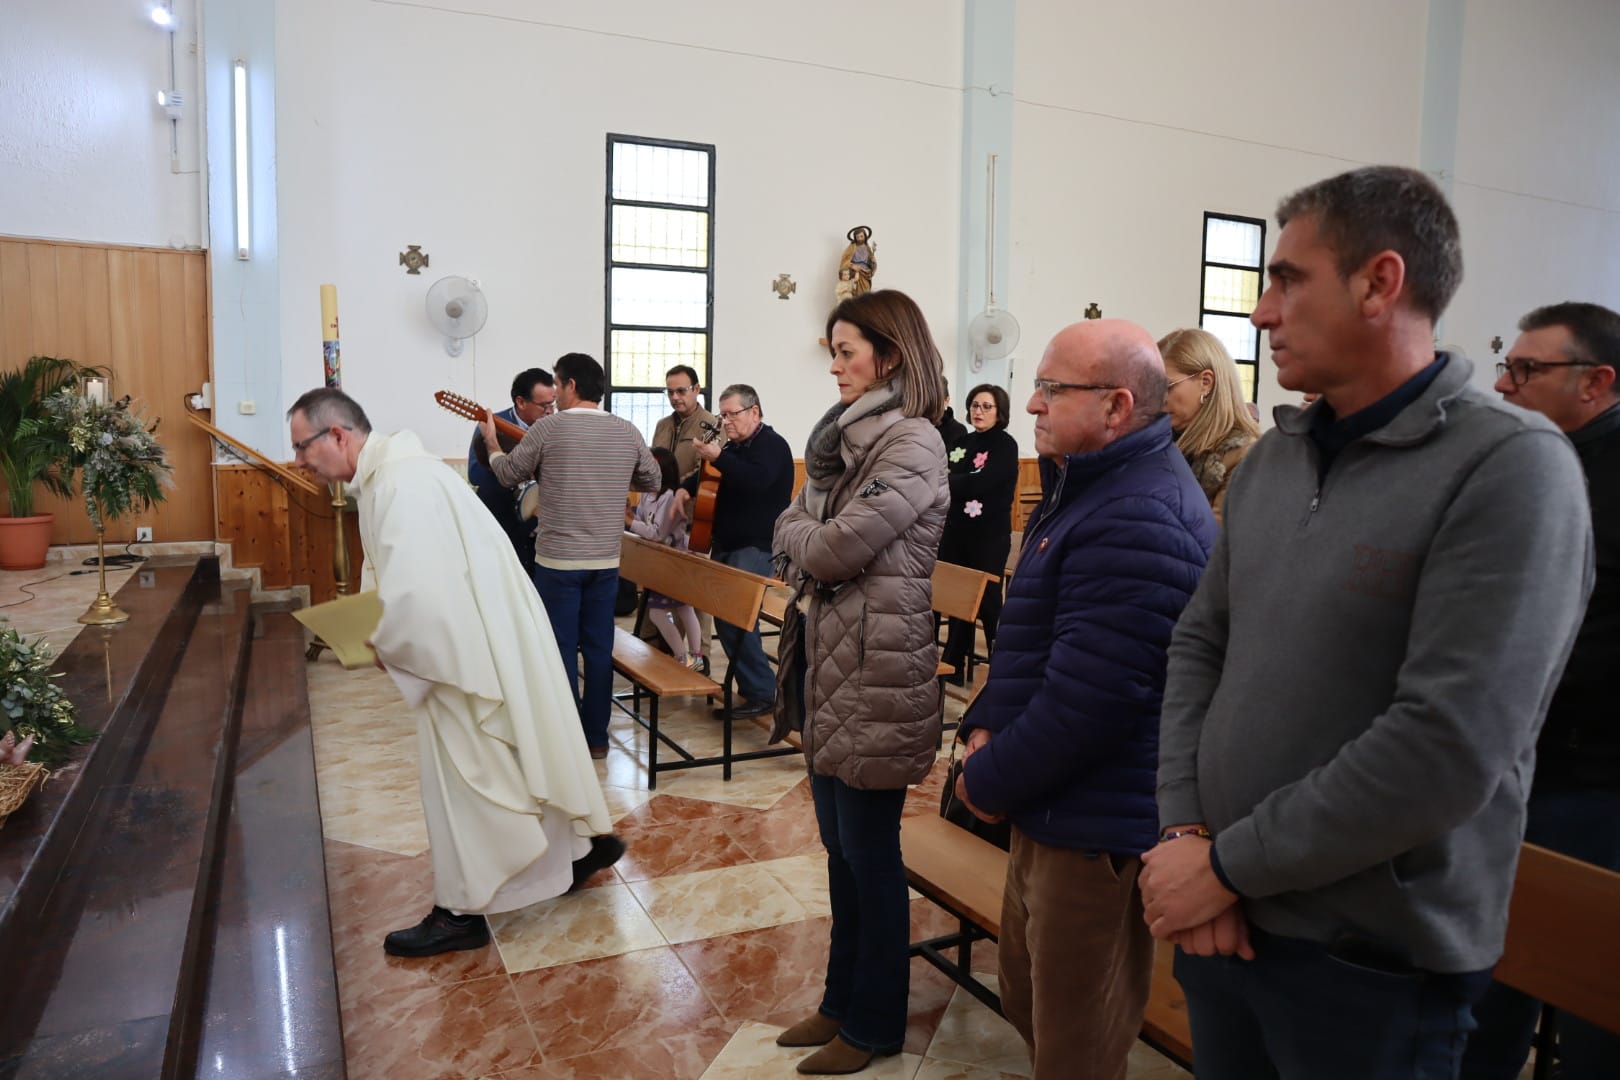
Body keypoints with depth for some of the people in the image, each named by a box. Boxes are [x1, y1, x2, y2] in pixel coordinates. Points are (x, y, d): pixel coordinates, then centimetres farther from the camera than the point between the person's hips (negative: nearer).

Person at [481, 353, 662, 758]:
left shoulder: (549, 428, -9)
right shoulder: (627, 431, 1)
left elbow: (508, 473, 4)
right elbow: (653, 481, 13)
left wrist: (492, 442, 23)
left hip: (557, 560, -4)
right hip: (606, 561, 4)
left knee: (559, 650, 5)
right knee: (599, 649, 11)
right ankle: (596, 737, 19)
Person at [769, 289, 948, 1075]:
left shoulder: (912, 445, -15)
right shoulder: (847, 435, 14)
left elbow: (836, 546, -20)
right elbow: (800, 534, 13)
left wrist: (796, 528, -1)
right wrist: (808, 537, -7)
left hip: (876, 671, -9)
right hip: (827, 663, 9)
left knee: (869, 850, 5)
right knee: (838, 842, 18)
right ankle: (843, 998, 36)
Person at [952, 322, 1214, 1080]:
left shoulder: (1137, 520, -25)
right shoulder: (1089, 484, 10)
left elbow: (1087, 698, -28)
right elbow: (1031, 638, 17)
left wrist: (988, 782, -13)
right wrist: (987, 725, 2)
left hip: (1096, 826, -10)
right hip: (1054, 807, 10)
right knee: (1027, 997, 26)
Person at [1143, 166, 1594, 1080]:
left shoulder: (1511, 466, -16)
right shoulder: (1270, 459, 6)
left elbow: (1449, 751, -23)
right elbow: (1200, 644, 5)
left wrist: (1228, 864, -17)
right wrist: (1187, 831, -8)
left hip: (1375, 964, -5)